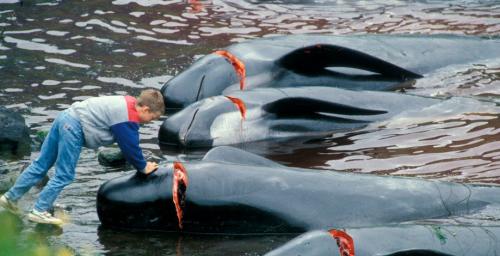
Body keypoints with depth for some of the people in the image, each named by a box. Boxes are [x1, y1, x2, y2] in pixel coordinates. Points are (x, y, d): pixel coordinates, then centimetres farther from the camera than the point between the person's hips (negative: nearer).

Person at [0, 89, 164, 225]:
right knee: (64, 176, -1)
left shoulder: (129, 103, 14)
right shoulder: (128, 120, -16)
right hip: (74, 128, -10)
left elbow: (130, 144, 24)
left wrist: (141, 163, 24)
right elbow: (131, 147, -10)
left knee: (40, 165, 15)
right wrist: (143, 167, 5)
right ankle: (39, 211, 3)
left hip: (67, 117, 10)